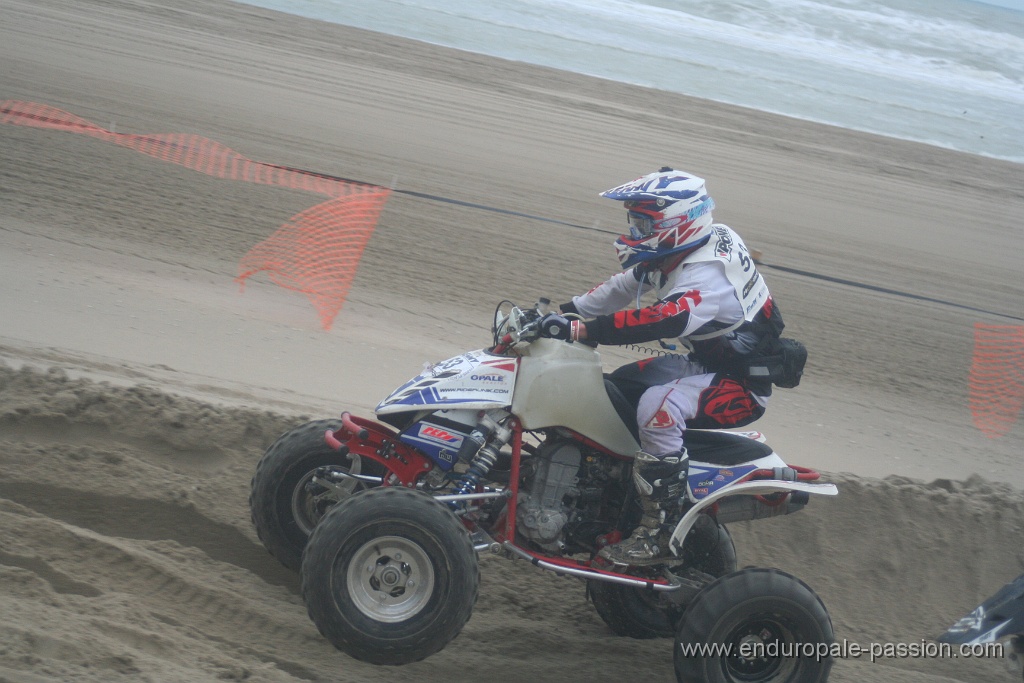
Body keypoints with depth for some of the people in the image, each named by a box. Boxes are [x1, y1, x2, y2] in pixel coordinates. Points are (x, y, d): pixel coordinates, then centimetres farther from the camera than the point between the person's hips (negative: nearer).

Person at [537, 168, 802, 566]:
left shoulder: (708, 279, -30)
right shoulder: (681, 253, 0)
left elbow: (662, 321, -46)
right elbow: (623, 287, 9)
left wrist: (578, 329, -51)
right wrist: (565, 312, -2)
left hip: (742, 384, -11)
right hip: (708, 363, 11)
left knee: (659, 406, -35)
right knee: (613, 387, 13)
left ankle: (657, 532, -27)